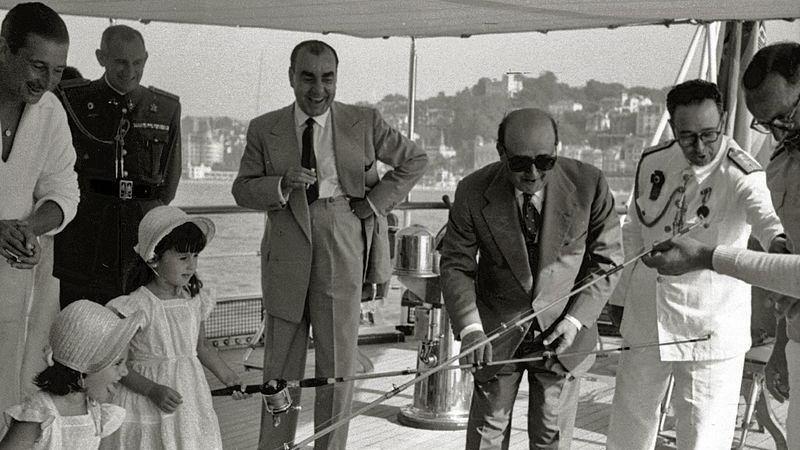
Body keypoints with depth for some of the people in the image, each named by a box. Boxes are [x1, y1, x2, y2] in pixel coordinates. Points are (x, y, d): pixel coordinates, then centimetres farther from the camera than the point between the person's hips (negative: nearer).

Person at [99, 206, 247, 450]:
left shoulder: (195, 299, 3)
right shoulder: (137, 306, -14)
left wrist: (229, 378, 11)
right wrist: (153, 390, -21)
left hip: (191, 401, 5)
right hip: (146, 410, -5)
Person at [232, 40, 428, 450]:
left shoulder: (364, 123, 1)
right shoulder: (264, 129, 3)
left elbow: (415, 160, 10)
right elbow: (242, 190, 3)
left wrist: (375, 203, 0)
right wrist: (283, 184, -17)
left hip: (343, 252, -1)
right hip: (286, 255, 1)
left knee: (338, 364, 6)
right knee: (281, 363, 11)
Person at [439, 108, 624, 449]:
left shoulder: (589, 185, -15)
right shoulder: (473, 192, -14)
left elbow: (607, 261, -4)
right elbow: (455, 266, -7)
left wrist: (576, 319, -14)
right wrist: (469, 328, -22)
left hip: (563, 330, 0)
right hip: (496, 331, 0)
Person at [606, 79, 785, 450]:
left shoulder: (742, 176, -16)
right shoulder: (652, 162, 1)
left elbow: (765, 213, -38)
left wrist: (780, 242, -61)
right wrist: (620, 296, 14)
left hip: (711, 334, -5)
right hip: (645, 323, 5)